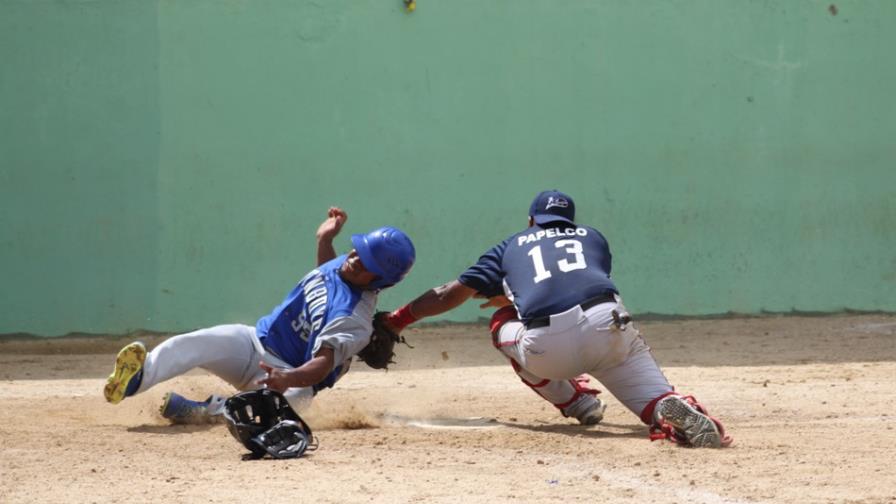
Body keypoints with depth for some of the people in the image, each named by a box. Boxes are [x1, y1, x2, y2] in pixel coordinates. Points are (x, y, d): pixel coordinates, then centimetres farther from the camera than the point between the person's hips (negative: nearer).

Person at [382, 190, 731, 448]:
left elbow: (452, 294, 28)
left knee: (504, 324, 31)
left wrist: (396, 320, 39)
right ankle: (674, 410, -34)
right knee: (657, 403, 4)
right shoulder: (592, 237, 34)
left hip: (546, 349, 0)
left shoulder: (512, 247, 30)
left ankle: (575, 402, 21)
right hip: (609, 328, 1)